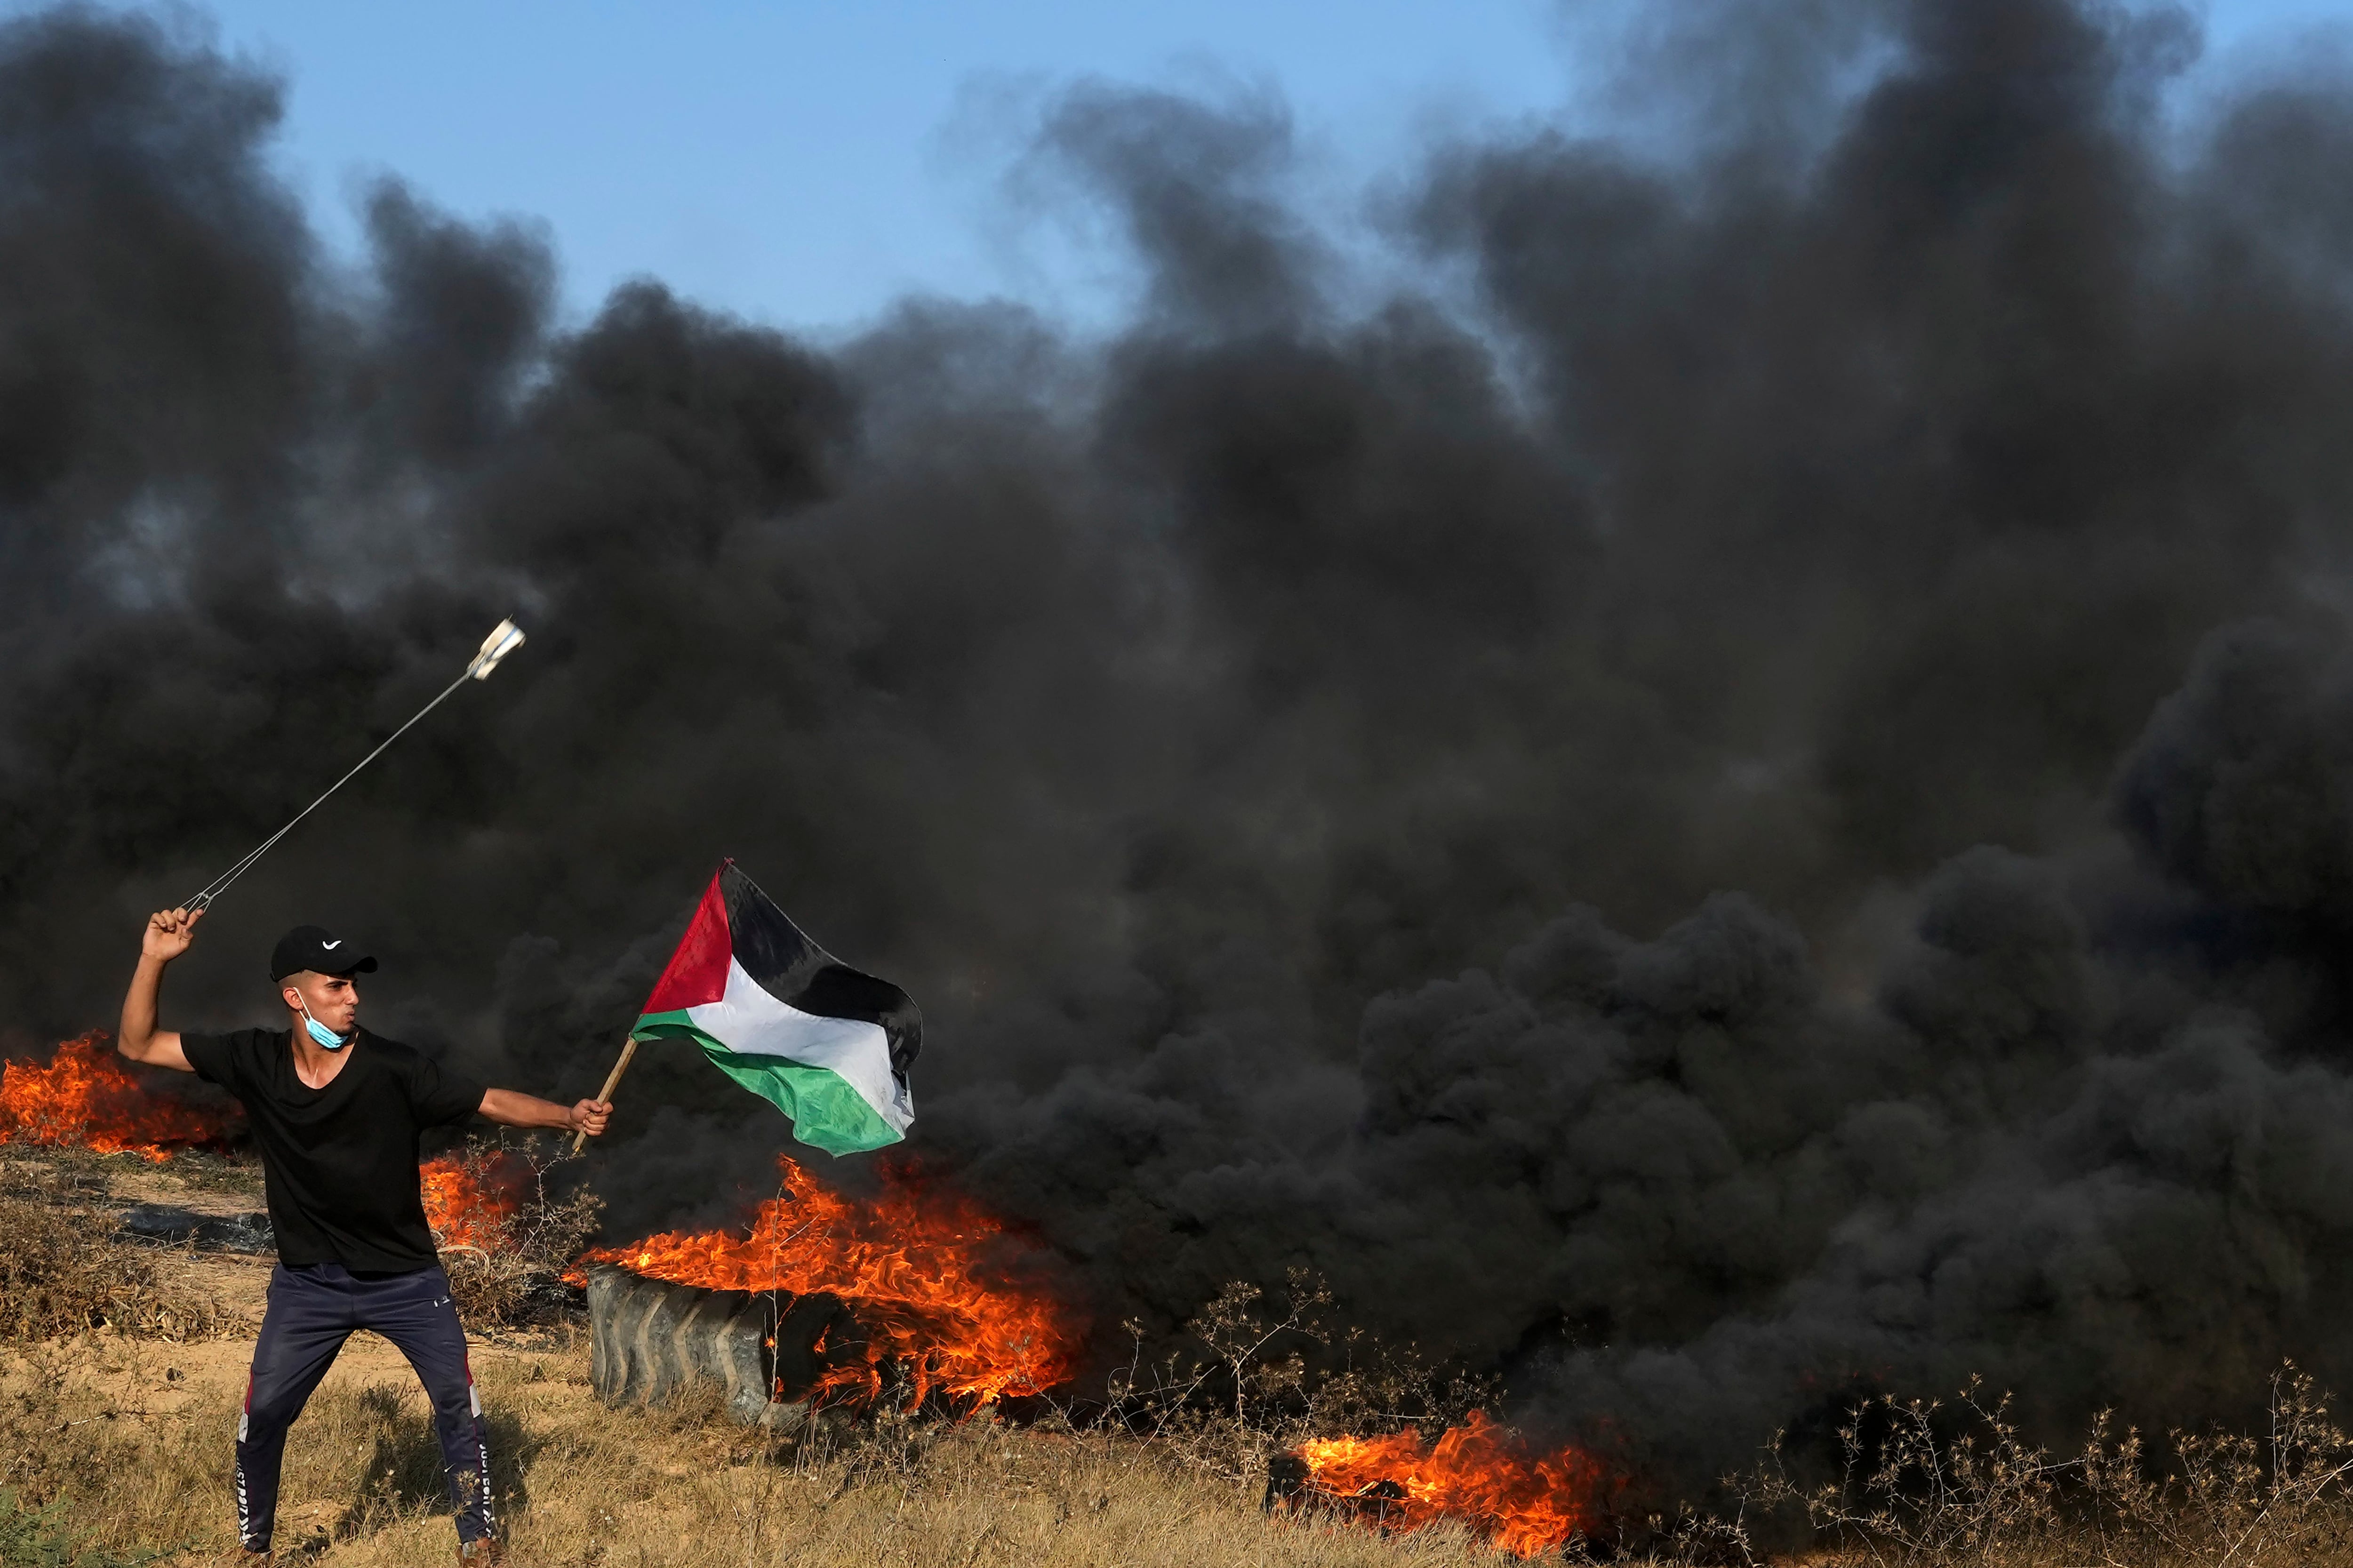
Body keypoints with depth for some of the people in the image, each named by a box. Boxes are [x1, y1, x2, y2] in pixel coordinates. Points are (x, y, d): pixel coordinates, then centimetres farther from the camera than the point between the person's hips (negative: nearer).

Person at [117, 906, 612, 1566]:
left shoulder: (392, 1067, -17)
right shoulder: (256, 1061, -11)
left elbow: (492, 1102, -13)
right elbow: (139, 1046, -8)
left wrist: (567, 1115, -27)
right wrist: (153, 960, -22)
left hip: (405, 1278, -1)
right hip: (308, 1282, 1)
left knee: (457, 1400, -2)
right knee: (263, 1412, -1)